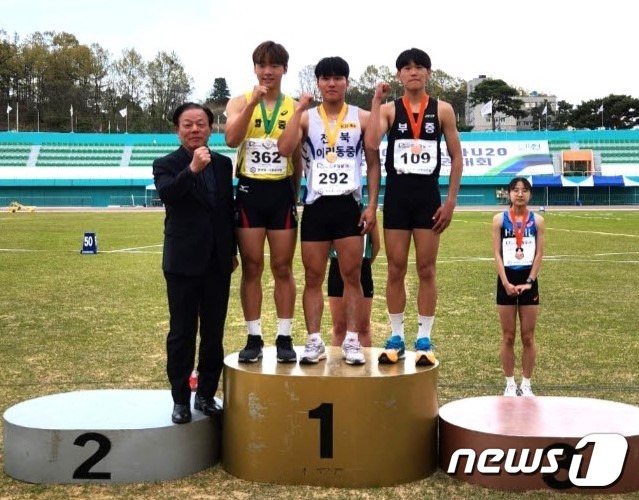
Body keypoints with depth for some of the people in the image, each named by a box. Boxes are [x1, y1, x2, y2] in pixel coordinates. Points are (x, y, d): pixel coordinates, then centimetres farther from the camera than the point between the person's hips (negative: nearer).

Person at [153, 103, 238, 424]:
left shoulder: (224, 165, 10)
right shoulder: (166, 165, -2)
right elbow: (166, 194, -24)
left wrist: (233, 250, 14)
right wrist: (192, 169, -37)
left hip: (218, 261, 4)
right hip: (183, 261, -4)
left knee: (214, 332, 9)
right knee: (182, 333, 4)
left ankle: (206, 395, 21)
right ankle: (180, 399, 13)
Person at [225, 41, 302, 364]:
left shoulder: (295, 107, 6)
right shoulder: (240, 102, 4)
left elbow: (297, 157, 10)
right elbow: (231, 140, -15)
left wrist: (295, 196, 10)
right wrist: (253, 102, -20)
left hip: (282, 192, 0)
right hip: (250, 191, 0)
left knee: (283, 269, 4)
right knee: (251, 268, 3)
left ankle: (284, 338, 11)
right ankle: (254, 338, 10)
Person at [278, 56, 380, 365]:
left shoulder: (362, 118, 5)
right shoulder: (306, 117, 4)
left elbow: (373, 163, 5)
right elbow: (284, 149, -13)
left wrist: (372, 205, -3)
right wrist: (299, 109, -11)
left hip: (350, 205, 0)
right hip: (316, 205, 0)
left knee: (352, 276, 3)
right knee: (313, 278, 3)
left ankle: (352, 341, 9)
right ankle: (314, 341, 10)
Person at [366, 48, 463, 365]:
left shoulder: (442, 110, 4)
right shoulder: (389, 109, 3)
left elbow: (456, 157, 5)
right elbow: (371, 143, -16)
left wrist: (451, 200, -2)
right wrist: (376, 100, -12)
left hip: (428, 195, 0)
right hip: (397, 195, 0)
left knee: (426, 270, 3)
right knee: (396, 270, 4)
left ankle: (424, 339, 10)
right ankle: (396, 337, 14)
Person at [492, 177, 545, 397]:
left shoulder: (537, 220, 1)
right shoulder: (499, 219, -1)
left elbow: (539, 254, -1)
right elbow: (497, 253, -4)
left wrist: (529, 282, -9)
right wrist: (506, 282, -12)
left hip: (529, 280, 1)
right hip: (506, 280, 0)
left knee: (528, 337, 6)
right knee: (508, 337, 6)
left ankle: (526, 385, 16)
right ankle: (510, 385, 16)